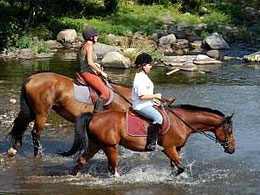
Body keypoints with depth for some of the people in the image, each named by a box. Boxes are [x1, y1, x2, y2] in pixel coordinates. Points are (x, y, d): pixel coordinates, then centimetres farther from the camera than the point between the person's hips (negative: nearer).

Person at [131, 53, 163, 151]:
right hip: (141, 106, -11)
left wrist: (154, 99, 12)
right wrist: (155, 96, -14)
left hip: (147, 103, 11)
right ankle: (151, 142, -24)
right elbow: (142, 96, -24)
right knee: (158, 118, -26)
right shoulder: (140, 79, -20)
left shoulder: (143, 76, 14)